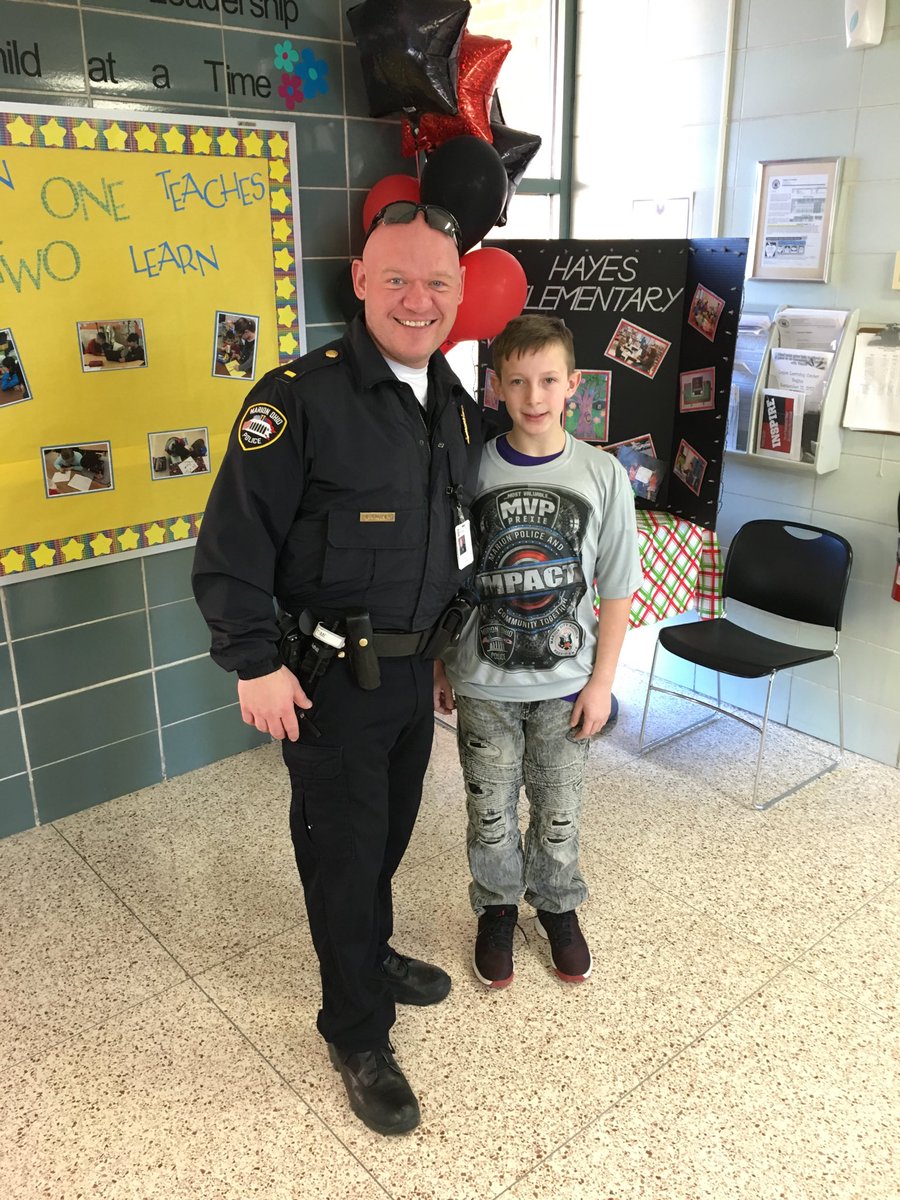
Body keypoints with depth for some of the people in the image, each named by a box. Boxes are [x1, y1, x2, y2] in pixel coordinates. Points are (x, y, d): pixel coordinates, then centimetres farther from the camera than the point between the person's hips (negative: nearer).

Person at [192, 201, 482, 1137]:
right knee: (344, 848, 7)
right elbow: (235, 538, -17)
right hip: (328, 676, -6)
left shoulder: (457, 408, 6)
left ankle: (370, 956, 48)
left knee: (391, 829, 22)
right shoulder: (300, 397, -18)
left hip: (411, 668, 7)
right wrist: (254, 663, -18)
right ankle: (357, 1035, 28)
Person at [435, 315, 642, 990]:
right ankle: (497, 908, 40)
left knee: (559, 809, 16)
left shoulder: (603, 475, -9)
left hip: (565, 682, 0)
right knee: (490, 808, 15)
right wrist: (440, 668, 2)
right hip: (484, 683, 0)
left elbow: (617, 591, -3)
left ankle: (557, 904, 42)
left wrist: (601, 681, -3)